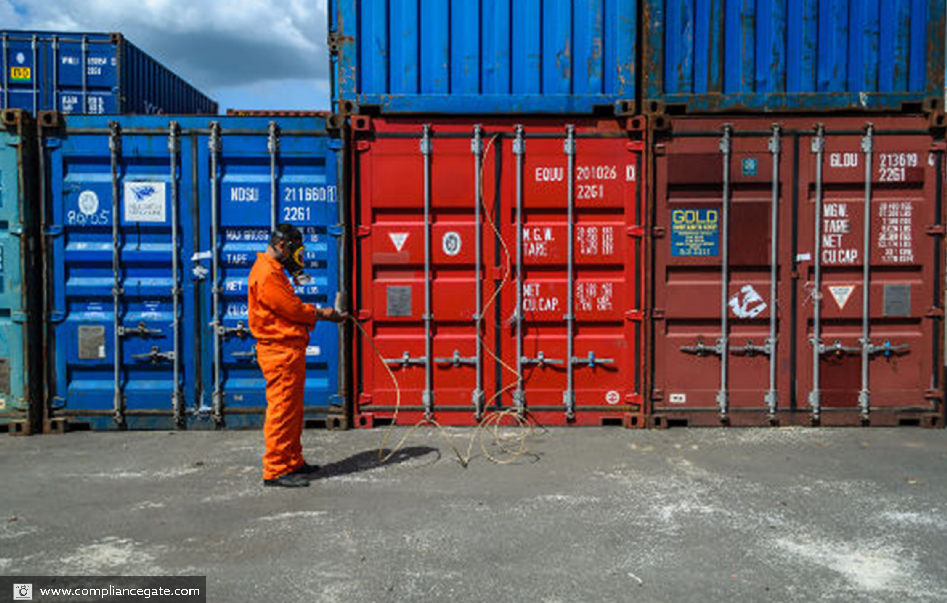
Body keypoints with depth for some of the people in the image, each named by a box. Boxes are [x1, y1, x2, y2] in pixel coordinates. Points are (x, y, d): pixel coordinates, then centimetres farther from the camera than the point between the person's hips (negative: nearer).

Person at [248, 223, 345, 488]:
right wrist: (321, 313, -2)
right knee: (282, 410, -6)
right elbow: (293, 309, -17)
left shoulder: (273, 271, 18)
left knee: (293, 410, 16)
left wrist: (319, 313, 6)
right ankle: (275, 470, 0)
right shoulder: (267, 275, -16)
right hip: (280, 351, -11)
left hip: (289, 350, 11)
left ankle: (293, 462, 25)